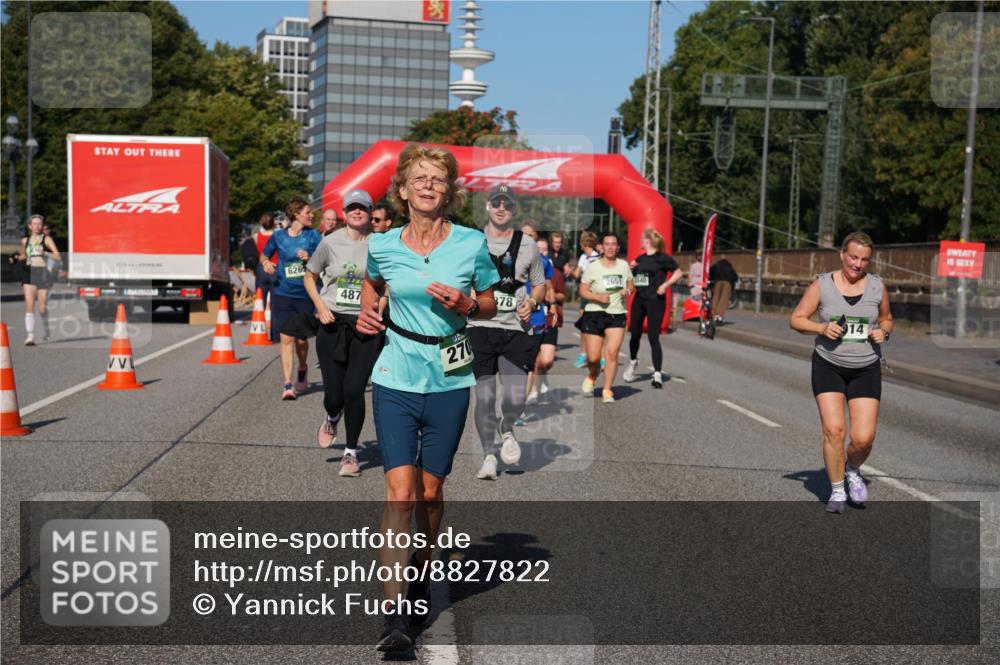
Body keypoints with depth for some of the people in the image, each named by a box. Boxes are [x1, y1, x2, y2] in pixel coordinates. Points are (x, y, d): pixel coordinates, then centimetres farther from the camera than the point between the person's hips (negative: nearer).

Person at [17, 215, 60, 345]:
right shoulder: (25, 240, 12)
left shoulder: (46, 239, 1)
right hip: (28, 273, 2)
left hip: (42, 273, -2)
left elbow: (58, 257, -7)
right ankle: (30, 336, -17)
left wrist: (44, 252, -23)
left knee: (42, 308, 3)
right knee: (29, 305, -13)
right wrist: (16, 258, 8)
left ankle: (45, 326, 35)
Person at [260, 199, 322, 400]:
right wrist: (266, 262, -4)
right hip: (282, 294, 0)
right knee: (286, 338, -9)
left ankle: (302, 369, 39)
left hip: (305, 294, 0)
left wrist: (309, 258, -17)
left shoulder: (313, 235, 1)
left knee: (301, 339, 9)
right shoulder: (278, 236, 3)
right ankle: (288, 384, -8)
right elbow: (264, 255, 18)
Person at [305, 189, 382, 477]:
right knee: (334, 394, 2)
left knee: (354, 390, -8)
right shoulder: (330, 243, 0)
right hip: (332, 324, 1)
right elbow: (309, 276, 13)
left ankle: (351, 452, 12)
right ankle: (332, 418, 41)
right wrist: (320, 304, -2)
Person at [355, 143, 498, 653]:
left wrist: (466, 305, -12)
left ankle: (420, 578, 35)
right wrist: (366, 313, 4)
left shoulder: (471, 243, -2)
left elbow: (488, 305, 9)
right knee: (400, 491, -11)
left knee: (430, 492, 10)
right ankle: (393, 612, -10)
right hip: (395, 380, 0)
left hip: (449, 382, 1)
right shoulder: (382, 246, 1)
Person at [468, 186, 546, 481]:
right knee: (484, 397, -2)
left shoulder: (527, 244, 8)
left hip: (515, 329, 0)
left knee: (515, 398, -10)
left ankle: (507, 430, 24)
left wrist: (531, 302, -3)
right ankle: (489, 455, 15)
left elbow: (539, 284, 17)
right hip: (480, 327, 0)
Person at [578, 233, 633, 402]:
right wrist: (598, 297, -20)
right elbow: (583, 290, -3)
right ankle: (592, 377, 33)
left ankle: (607, 390, 1)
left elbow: (631, 285, 19)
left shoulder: (624, 265, 6)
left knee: (612, 353, -13)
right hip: (595, 314, -2)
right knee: (593, 357, -2)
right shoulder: (592, 267, -3)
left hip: (617, 314, 2)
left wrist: (628, 290, -5)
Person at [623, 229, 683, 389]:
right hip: (638, 300, 6)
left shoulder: (662, 258, -7)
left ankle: (657, 374, -5)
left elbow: (678, 273, -3)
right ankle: (633, 362, 40)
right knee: (634, 335, 14)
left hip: (655, 301, -6)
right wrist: (630, 268, -1)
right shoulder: (639, 259, 11)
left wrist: (666, 284, -14)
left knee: (653, 337, -9)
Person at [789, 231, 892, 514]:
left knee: (864, 438, -7)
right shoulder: (822, 284, -4)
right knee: (834, 430, -12)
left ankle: (853, 470, 28)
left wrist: (883, 332, -5)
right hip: (828, 366, -1)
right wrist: (822, 328, -17)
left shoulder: (877, 286, 3)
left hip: (866, 369, 2)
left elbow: (886, 319, 18)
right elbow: (796, 319, 0)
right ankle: (837, 491, 9)